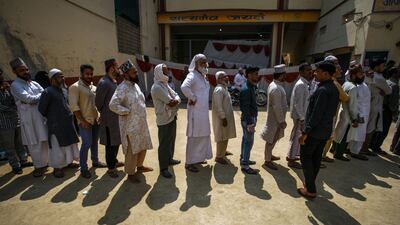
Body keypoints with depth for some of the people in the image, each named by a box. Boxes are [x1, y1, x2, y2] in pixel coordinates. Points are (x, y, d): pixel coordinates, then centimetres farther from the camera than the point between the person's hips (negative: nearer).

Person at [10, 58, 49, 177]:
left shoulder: (34, 83, 13)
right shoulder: (15, 85, -5)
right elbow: (27, 98, -18)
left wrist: (32, 99, -11)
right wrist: (40, 96, -3)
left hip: (42, 116, 5)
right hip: (29, 119, -5)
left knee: (45, 141, 11)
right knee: (35, 144, 3)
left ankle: (44, 163, 26)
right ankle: (39, 166, 16)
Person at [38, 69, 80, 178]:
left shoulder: (62, 90, 10)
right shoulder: (48, 92, -14)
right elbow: (41, 109, -11)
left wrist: (69, 116, 10)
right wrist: (51, 118, 2)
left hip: (67, 123, 8)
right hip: (56, 125, -8)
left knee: (70, 143, 17)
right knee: (57, 146, 3)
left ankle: (69, 162, 32)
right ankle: (57, 168, 17)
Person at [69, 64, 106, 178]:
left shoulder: (93, 87, 11)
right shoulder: (75, 87, -10)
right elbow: (74, 106, -15)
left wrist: (99, 116, 6)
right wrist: (82, 120, -16)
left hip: (95, 119, 6)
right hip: (85, 121, -6)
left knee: (95, 142, 16)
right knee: (87, 144, -4)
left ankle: (95, 161, 32)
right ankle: (83, 168, 10)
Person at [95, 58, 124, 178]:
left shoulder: (114, 81, 10)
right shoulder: (104, 83, -18)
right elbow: (98, 102, -13)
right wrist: (104, 114, 1)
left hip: (117, 118, 8)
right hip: (109, 119, -8)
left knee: (117, 142, 19)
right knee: (111, 144, 3)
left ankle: (114, 161, 37)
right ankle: (111, 168, 18)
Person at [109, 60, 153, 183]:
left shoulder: (135, 84, 9)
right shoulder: (122, 88, -19)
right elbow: (113, 105, -28)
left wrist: (142, 112, 10)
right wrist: (126, 111, -19)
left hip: (141, 123, 9)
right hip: (130, 125, -9)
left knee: (143, 146, 21)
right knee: (132, 150, 5)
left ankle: (139, 166, 42)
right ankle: (131, 173, 24)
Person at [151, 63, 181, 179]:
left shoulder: (166, 84, 13)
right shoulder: (157, 87, -19)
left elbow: (177, 96, 6)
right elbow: (170, 101, -24)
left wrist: (175, 100, -16)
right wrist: (175, 101, -3)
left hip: (172, 117, 10)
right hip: (164, 120, -10)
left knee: (171, 140, 21)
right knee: (164, 144, 0)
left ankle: (169, 159, 39)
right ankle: (163, 168, 12)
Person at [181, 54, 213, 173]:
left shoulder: (203, 76, 14)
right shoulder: (193, 75, -15)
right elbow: (184, 87, -35)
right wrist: (192, 98, -22)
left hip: (204, 110, 9)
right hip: (196, 111, -9)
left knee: (204, 135, 17)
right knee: (194, 136, -2)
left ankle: (198, 157, 34)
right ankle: (189, 162, 12)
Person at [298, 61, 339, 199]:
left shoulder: (322, 90, -20)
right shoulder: (334, 89, 10)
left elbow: (316, 114, -24)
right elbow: (331, 111, 15)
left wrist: (305, 132, -22)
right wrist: (326, 125, 21)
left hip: (315, 131, -9)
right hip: (326, 130, 9)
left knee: (305, 157, 3)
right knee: (316, 158, 17)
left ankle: (311, 190, 10)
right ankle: (310, 183, 30)